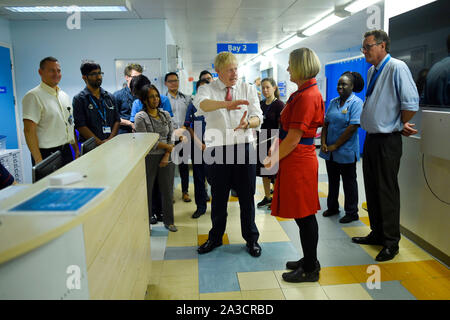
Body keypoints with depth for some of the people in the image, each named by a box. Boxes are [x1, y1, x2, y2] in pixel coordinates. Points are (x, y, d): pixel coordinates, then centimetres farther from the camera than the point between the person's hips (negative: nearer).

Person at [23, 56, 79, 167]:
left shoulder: (64, 96, 13)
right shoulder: (34, 96, -11)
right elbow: (29, 130, -16)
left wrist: (76, 149, 11)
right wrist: (38, 160, -20)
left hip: (66, 151, 7)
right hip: (46, 155, -7)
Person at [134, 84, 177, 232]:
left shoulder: (166, 115, 8)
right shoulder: (140, 117, -6)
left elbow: (171, 137, 6)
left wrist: (167, 156, -6)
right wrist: (166, 146, -6)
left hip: (166, 158, 4)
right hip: (148, 159, -4)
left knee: (167, 190, 10)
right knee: (147, 191, 6)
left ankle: (168, 221, 26)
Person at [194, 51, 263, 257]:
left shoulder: (248, 89, 8)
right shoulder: (207, 89, 2)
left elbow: (257, 118, -3)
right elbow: (201, 103, -23)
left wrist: (247, 123, -27)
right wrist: (226, 104, -41)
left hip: (243, 148, 1)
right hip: (217, 150, 0)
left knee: (247, 196, 8)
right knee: (218, 197, 12)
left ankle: (251, 239, 27)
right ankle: (215, 238, 33)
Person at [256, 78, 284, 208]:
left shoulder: (279, 104, -10)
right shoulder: (261, 104, 10)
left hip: (274, 143, -6)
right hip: (262, 142, 7)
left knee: (275, 173, 2)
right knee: (264, 171, 13)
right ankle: (267, 197, 27)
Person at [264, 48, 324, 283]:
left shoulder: (307, 97, -18)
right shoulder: (304, 92, 14)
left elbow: (294, 138, -20)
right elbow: (287, 129, 16)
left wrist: (275, 159, -8)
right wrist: (276, 147, 7)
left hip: (299, 163, -10)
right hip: (296, 162, 10)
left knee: (304, 216, 1)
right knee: (304, 215, 18)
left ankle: (310, 270, 16)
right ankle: (309, 261, 33)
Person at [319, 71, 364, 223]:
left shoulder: (356, 102, -10)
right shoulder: (333, 102, 10)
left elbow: (353, 127, -17)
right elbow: (326, 123, 10)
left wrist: (335, 145, -16)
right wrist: (323, 143, -4)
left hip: (346, 151, -6)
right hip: (330, 151, 6)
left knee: (349, 182, 6)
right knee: (332, 180, 17)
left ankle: (352, 213, 18)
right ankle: (332, 207, 33)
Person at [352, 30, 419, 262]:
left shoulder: (397, 68, -13)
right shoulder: (372, 71, 12)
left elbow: (411, 102, -15)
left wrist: (401, 127, -3)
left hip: (387, 141, -8)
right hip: (371, 138, 8)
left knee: (387, 191, -1)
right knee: (372, 189, 15)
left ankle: (391, 242, 14)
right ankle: (377, 233, 30)